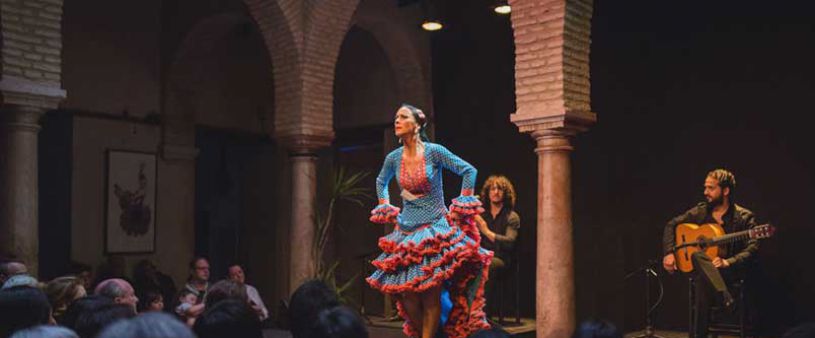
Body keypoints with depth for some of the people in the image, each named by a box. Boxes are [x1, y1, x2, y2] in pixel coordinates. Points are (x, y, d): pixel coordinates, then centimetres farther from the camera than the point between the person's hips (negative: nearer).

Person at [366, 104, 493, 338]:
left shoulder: (434, 151, -9)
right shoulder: (393, 158, 3)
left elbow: (469, 171, -2)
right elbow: (381, 182, 24)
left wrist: (463, 205, -3)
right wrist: (385, 208, 16)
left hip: (435, 230, -4)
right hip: (406, 232, 4)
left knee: (431, 295, -6)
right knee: (408, 296, 1)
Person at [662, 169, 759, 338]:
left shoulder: (744, 217, 0)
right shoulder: (700, 212, 11)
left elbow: (751, 248, -10)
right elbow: (671, 225, 16)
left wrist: (727, 262, -27)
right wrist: (669, 253, 0)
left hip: (731, 271, -3)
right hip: (703, 270, 3)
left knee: (701, 272, -37)